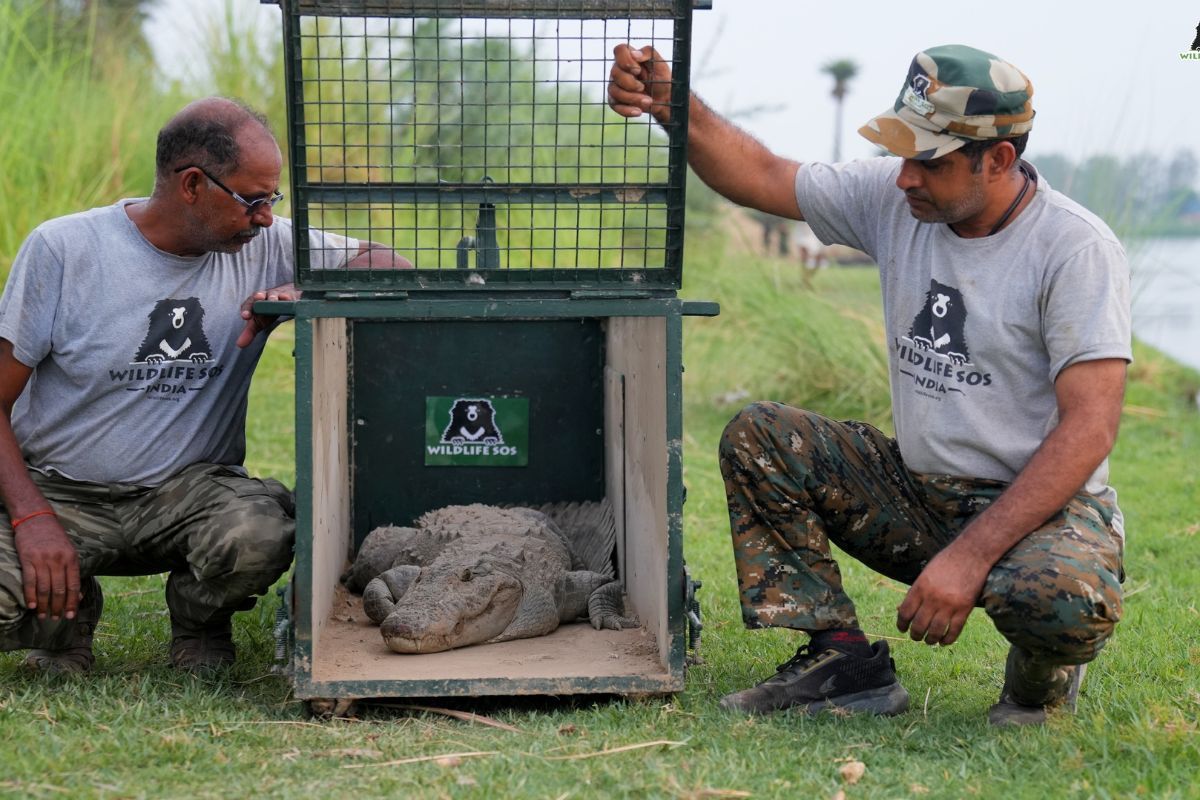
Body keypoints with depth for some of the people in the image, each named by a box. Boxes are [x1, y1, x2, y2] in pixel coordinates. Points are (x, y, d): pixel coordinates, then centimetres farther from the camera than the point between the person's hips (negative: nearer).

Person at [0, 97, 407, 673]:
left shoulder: (263, 247, 0)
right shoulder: (62, 249, -8)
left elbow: (389, 267, 2)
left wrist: (307, 295, -18)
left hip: (190, 490, 2)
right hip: (60, 492, -1)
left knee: (261, 534, -33)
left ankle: (200, 624, 4)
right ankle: (67, 613, 8)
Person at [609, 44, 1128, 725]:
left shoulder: (1077, 248, -19)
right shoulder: (894, 199, -1)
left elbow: (1088, 429, -24)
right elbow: (761, 176, 5)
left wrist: (969, 557, -31)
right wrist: (673, 106, -16)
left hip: (1044, 505, -6)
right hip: (919, 490, 6)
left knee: (1064, 598, -39)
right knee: (758, 438, -6)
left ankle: (1042, 678, 1)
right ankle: (842, 660, -7)